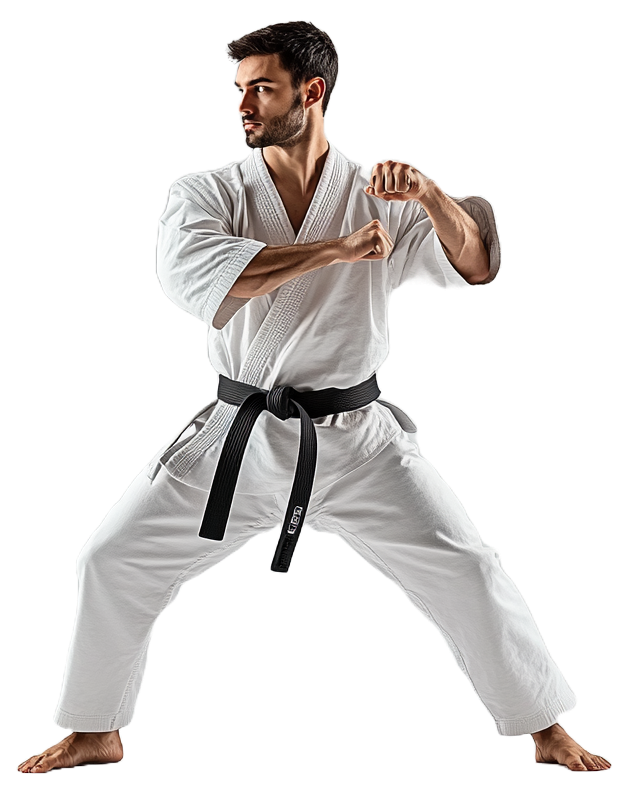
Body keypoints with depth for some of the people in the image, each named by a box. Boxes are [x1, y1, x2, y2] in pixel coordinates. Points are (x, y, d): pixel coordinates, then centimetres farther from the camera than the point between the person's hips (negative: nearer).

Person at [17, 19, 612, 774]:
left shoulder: (379, 197, -2)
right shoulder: (206, 193, -4)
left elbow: (474, 263, -15)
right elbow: (191, 272, -26)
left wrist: (430, 194, -35)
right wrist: (339, 248, -27)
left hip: (356, 442, 0)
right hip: (239, 438, 1)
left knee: (467, 573, -6)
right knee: (114, 562, -2)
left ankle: (550, 735, 15)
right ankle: (94, 733, 21)